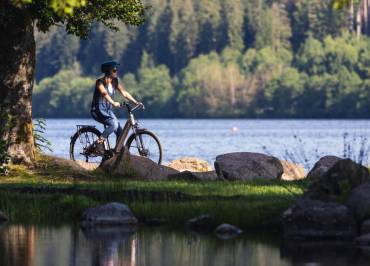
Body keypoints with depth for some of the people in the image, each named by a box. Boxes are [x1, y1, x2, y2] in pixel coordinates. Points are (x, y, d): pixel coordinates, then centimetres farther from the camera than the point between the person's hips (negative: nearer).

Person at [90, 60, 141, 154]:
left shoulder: (115, 82, 6)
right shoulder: (100, 82, -15)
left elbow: (124, 93, 4)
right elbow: (104, 93, -31)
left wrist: (136, 102, -7)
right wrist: (113, 103, -47)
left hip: (108, 110, 7)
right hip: (98, 110, -7)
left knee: (120, 132, -6)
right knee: (114, 123, -30)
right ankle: (99, 142, -21)